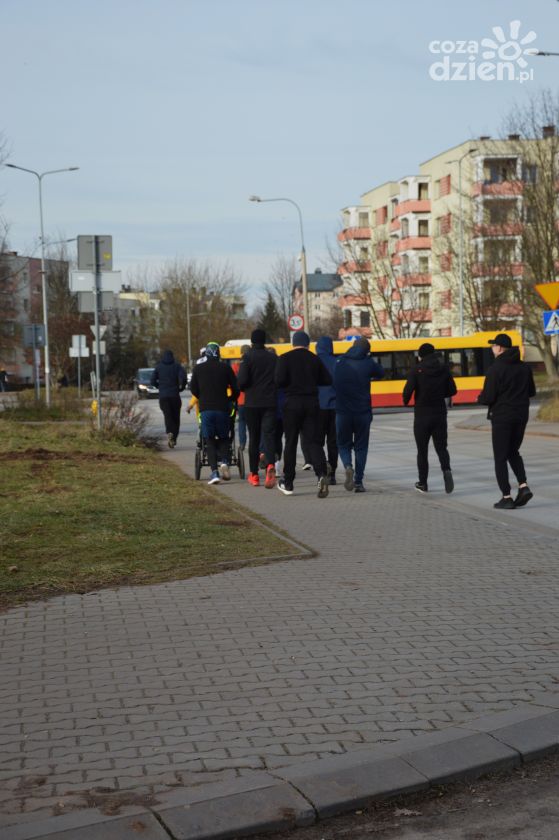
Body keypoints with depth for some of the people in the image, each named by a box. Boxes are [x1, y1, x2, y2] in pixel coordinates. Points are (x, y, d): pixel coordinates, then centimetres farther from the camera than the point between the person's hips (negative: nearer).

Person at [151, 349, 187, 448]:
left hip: (163, 396, 1)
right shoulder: (177, 366, 1)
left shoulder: (158, 367, 5)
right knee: (176, 417, 9)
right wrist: (181, 387, 3)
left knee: (168, 416, -2)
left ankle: (169, 433, -28)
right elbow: (183, 377, -14)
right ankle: (174, 438, 6)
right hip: (175, 395, -1)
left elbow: (153, 381, 1)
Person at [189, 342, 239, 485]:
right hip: (223, 408, 0)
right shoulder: (225, 367, 4)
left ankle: (214, 472, -9)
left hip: (205, 409, 0)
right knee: (223, 438, 14)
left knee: (209, 441, 3)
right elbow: (235, 388, 5)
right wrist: (231, 400, 23)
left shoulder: (199, 368, 7)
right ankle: (224, 461, -12)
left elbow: (193, 389, 11)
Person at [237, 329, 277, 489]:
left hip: (252, 403, -1)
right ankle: (270, 465, -28)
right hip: (270, 402, 1)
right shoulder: (273, 358, 4)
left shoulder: (248, 357, -6)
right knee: (269, 434, -2)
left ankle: (254, 474, 15)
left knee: (254, 437, 9)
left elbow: (242, 381, -14)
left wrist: (242, 388, 8)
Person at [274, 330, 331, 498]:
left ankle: (288, 483, 15)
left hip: (293, 402, -2)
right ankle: (322, 474, -22)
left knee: (290, 442, 8)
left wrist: (291, 382, 7)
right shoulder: (315, 359, 5)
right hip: (312, 402, 2)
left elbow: (280, 380, -15)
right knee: (313, 440, 2)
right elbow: (327, 380, 6)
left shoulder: (285, 358, -5)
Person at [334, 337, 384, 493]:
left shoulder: (339, 362, 0)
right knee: (361, 447, 10)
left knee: (344, 445, 14)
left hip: (342, 411, 1)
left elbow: (333, 385, 6)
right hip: (363, 412, -1)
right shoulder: (368, 363, -5)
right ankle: (358, 481, 6)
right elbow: (380, 373, 11)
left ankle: (348, 466, -15)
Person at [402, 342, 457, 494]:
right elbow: (452, 390, 3)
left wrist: (405, 401, 2)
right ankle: (446, 470, -19)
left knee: (422, 450, 10)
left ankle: (423, 483, 17)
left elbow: (408, 390, -19)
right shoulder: (444, 369, 0)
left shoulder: (417, 369, -10)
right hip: (440, 414, 2)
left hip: (422, 415, -2)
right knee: (441, 447, 10)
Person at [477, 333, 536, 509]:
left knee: (500, 458, 3)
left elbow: (488, 397, -16)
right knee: (513, 452, 21)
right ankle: (523, 486, 3)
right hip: (521, 416, 6)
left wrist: (480, 398, 6)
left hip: (501, 417, -6)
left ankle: (506, 497, 1)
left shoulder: (496, 369, -14)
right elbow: (531, 392, 13)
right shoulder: (525, 367, 5)